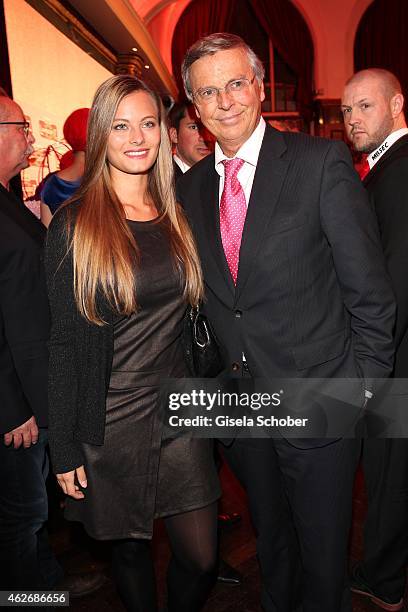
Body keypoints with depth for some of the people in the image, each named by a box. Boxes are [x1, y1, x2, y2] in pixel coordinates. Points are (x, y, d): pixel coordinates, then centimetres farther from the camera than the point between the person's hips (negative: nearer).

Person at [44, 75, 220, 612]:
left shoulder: (176, 215, 4)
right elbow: (62, 343, -8)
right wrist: (65, 450, -7)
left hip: (179, 408, 4)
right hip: (111, 422, -3)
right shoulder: (74, 225, -9)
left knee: (201, 558, 10)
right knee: (131, 547, 17)